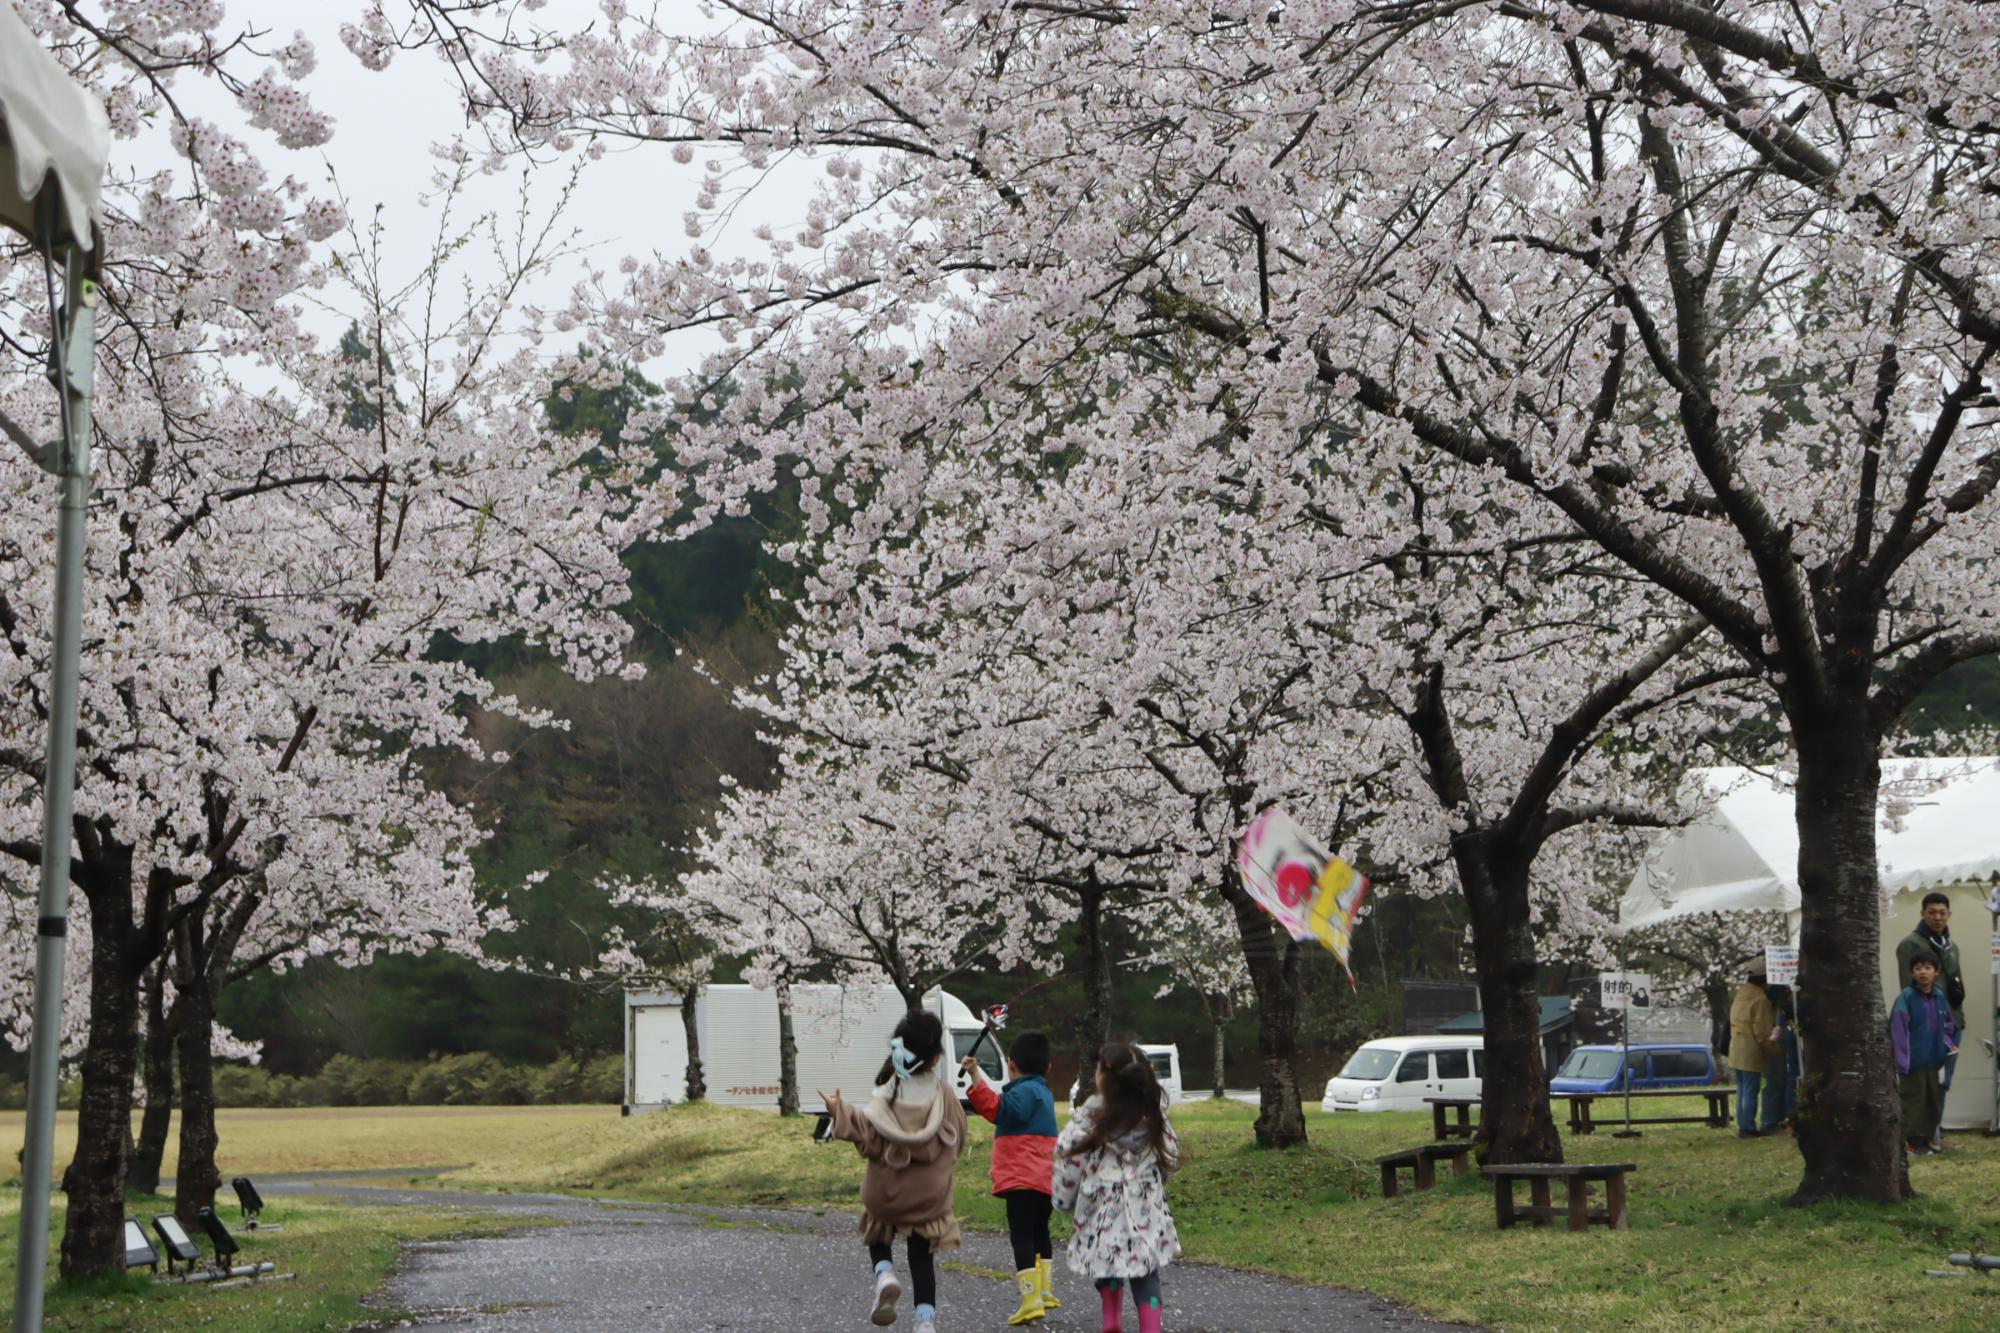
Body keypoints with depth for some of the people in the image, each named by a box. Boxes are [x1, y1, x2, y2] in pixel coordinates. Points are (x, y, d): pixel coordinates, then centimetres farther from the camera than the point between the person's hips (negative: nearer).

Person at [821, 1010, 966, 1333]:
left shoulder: (887, 1095, -16)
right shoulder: (944, 1094, -9)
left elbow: (869, 1139, -22)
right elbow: (958, 1139, 1)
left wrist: (840, 1112, -13)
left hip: (886, 1188, -1)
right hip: (929, 1193, 1)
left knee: (878, 1236, 25)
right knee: (922, 1256, 12)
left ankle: (885, 1276, -4)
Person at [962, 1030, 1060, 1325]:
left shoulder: (1024, 1090, -11)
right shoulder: (1044, 1092, 20)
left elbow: (999, 1108, -29)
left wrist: (976, 1076, -32)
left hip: (1022, 1179, -10)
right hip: (1046, 1177, 10)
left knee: (1022, 1237, -12)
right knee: (1039, 1232, 24)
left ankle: (1031, 1299, -21)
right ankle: (1046, 1291, 36)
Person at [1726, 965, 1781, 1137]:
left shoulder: (1739, 996, 12)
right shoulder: (1760, 1000, -16)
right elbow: (1763, 1031, -17)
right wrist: (1775, 1049, -7)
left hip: (1736, 1051, 9)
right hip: (1751, 1052, -9)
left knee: (1742, 1091, 15)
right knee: (1750, 1092, -5)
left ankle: (1743, 1125, 19)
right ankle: (1748, 1128, -4)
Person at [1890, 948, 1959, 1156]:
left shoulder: (1939, 996, 6)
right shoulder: (1906, 997, -12)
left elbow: (1947, 1025, 19)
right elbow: (1898, 1030, -16)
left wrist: (1949, 1044, 2)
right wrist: (1901, 1062, -21)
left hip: (1933, 1061, 6)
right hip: (1913, 1062, -6)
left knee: (1934, 1102, 12)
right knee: (1914, 1101, -1)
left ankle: (1925, 1139, 24)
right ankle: (1914, 1141, 8)